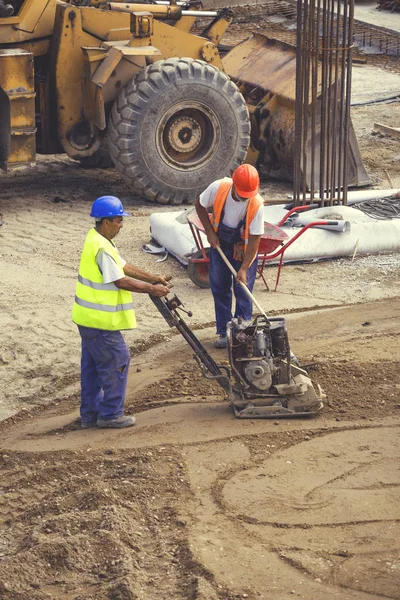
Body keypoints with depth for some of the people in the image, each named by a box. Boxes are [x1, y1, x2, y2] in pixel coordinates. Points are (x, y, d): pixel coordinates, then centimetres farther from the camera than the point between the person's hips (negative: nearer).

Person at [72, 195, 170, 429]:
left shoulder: (97, 239, 9)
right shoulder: (101, 248, -23)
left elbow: (123, 266, 15)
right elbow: (121, 281, -22)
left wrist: (153, 278, 12)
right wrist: (152, 289, -14)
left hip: (89, 316, 10)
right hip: (100, 321, -10)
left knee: (92, 364, 16)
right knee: (118, 360, 0)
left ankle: (90, 414, 25)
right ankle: (111, 414, 8)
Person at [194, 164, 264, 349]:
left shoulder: (256, 205, -30)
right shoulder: (218, 188, -26)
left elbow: (254, 239, -25)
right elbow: (200, 205, -5)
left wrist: (244, 268, -27)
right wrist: (210, 233, -10)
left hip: (244, 248, -2)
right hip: (219, 243, 2)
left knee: (243, 290, -3)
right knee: (219, 288, 6)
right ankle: (224, 332, 15)